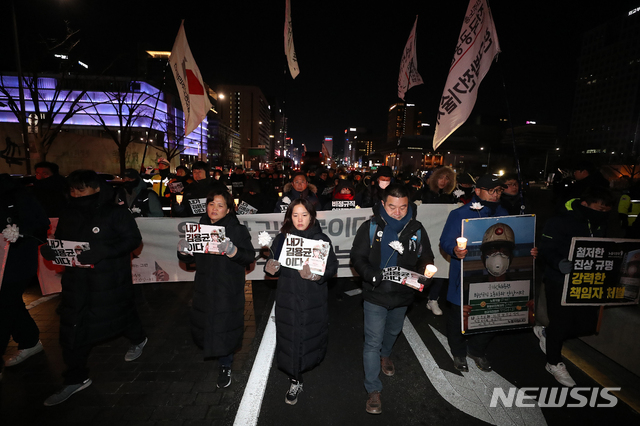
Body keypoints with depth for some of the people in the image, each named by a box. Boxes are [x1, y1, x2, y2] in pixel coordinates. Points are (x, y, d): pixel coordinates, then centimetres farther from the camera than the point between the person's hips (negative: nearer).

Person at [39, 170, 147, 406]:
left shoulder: (115, 212, -13)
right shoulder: (68, 215, 7)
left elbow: (133, 239, -17)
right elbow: (59, 241, 16)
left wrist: (101, 251, -29)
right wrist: (48, 249, -8)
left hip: (110, 278, -5)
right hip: (77, 279, 6)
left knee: (121, 310, 14)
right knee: (72, 327, 6)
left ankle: (138, 339, 45)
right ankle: (76, 378, 22)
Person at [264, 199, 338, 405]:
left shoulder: (321, 239, -7)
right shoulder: (281, 239, -1)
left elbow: (332, 267, -11)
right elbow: (271, 265, 0)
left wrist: (315, 275, -28)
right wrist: (270, 268, -23)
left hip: (314, 299, 0)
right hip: (287, 298, 1)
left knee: (311, 335, 14)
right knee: (289, 338, 6)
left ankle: (309, 362, 50)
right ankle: (295, 380, 31)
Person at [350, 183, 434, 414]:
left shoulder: (416, 229, -6)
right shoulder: (370, 227, -13)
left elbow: (426, 259, 2)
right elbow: (357, 257, -10)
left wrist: (419, 274, -20)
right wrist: (371, 274, -28)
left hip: (402, 294, 4)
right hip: (375, 294, -3)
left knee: (393, 331, 27)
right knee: (373, 341, 2)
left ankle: (385, 355, 59)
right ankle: (373, 390, 19)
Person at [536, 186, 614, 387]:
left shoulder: (600, 225, 7)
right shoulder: (560, 221, -15)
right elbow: (546, 250, -18)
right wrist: (560, 264, -37)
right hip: (559, 282, -7)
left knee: (587, 325, 10)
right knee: (561, 323, 5)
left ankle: (547, 333, 35)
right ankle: (554, 363, 28)